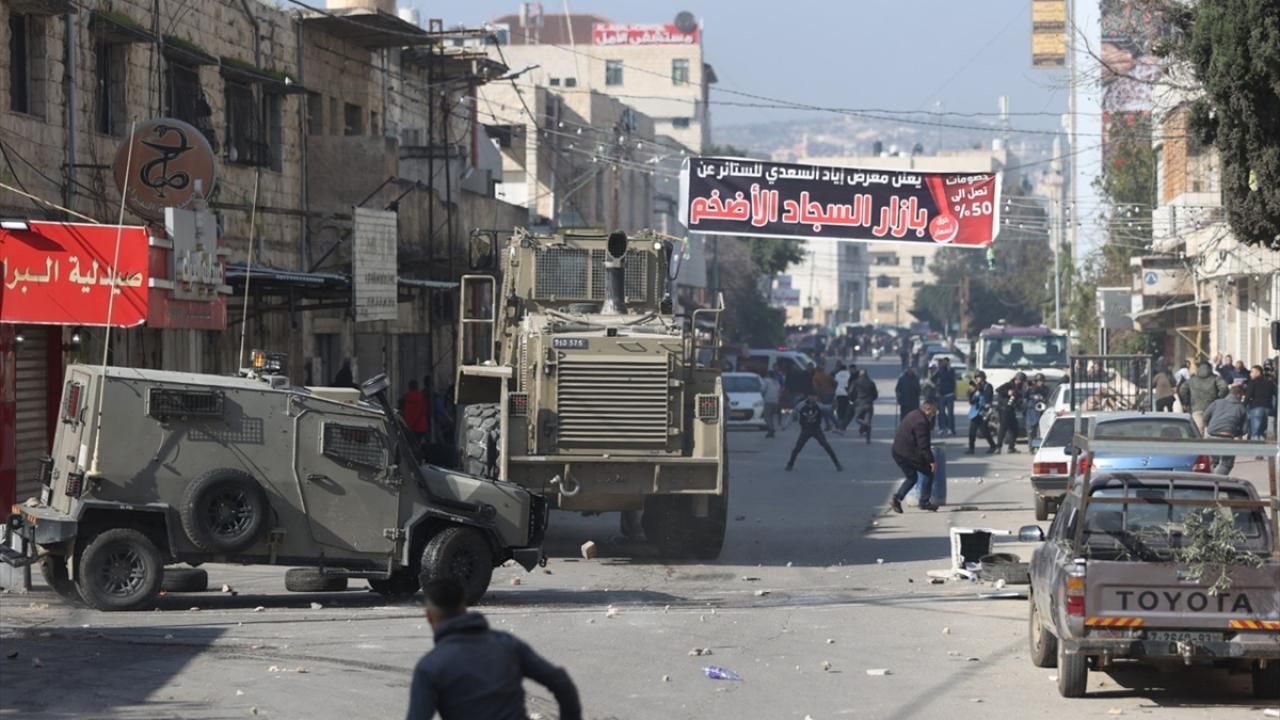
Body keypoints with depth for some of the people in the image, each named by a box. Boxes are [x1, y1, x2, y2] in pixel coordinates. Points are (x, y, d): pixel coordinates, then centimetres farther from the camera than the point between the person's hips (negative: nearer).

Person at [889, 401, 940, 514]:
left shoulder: (913, 415, 12)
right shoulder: (921, 422, -20)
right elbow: (923, 445, -20)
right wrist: (932, 461, -15)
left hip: (897, 452, 10)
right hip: (909, 454, -10)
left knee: (912, 477, 21)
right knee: (927, 472, 5)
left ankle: (897, 498, 7)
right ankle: (924, 502, 8)